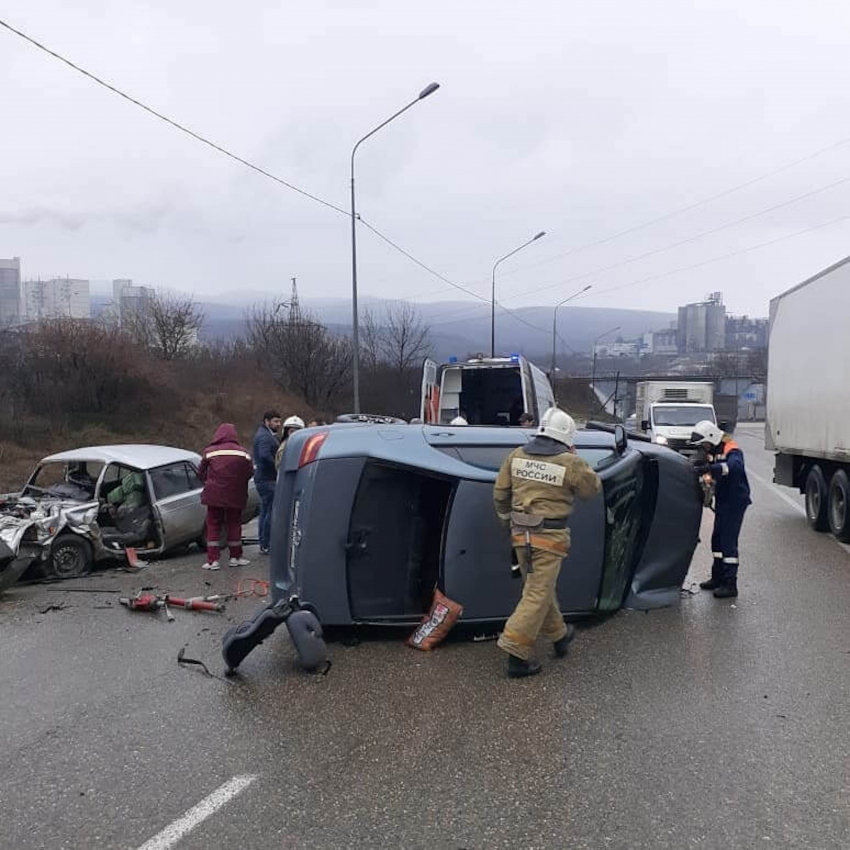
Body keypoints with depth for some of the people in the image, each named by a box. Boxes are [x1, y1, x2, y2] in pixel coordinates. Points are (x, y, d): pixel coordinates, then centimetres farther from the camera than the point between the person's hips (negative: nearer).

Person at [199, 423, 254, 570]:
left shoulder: (209, 452, -6)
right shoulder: (243, 453, -4)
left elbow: (201, 474, 2)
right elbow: (250, 473, 3)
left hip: (214, 495, -1)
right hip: (235, 496, 1)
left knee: (213, 526, 7)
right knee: (234, 525, 14)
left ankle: (212, 560, 3)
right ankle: (235, 557, 21)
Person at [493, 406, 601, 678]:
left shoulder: (517, 455, 2)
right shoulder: (570, 463, -12)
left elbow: (500, 493, 7)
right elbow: (592, 488, 4)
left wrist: (507, 519, 22)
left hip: (521, 533, 6)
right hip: (549, 536, -6)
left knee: (541, 586, 21)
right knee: (537, 594, -1)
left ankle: (558, 634, 38)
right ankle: (516, 653, -3)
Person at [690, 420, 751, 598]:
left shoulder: (732, 450, -18)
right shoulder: (712, 452, 9)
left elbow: (734, 466, -40)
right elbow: (712, 475, 10)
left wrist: (710, 468, -51)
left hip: (735, 502, -9)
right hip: (722, 501, 9)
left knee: (728, 542, -9)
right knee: (717, 539, 14)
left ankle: (730, 585, -4)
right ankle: (717, 578, 26)